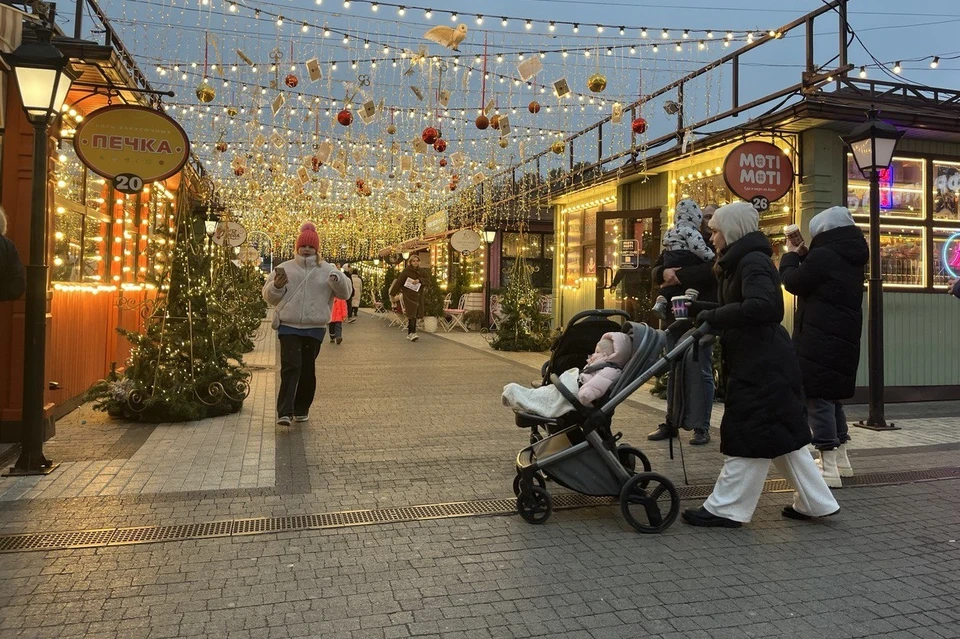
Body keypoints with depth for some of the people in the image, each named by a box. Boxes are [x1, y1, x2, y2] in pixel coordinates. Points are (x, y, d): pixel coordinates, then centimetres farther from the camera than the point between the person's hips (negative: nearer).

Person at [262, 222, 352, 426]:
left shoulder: (327, 270, 6)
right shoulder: (285, 268, 5)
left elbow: (345, 293, 1)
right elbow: (268, 296, 9)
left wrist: (337, 279, -19)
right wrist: (276, 286, -13)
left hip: (315, 328, 2)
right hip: (288, 326, -1)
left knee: (307, 369, 11)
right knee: (290, 367, -13)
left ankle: (302, 409, 25)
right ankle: (284, 412, -16)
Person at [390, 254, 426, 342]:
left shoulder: (420, 271, 12)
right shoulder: (406, 271, -4)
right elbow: (399, 282, -6)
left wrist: (419, 280, -17)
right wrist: (393, 293, -8)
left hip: (418, 296, 6)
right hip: (409, 296, -5)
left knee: (415, 315, 7)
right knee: (412, 314, -15)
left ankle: (410, 334, 16)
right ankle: (412, 333, -20)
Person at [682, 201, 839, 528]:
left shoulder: (753, 262, -15)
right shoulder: (741, 262, 17)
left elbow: (760, 307, -29)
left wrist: (713, 316, -23)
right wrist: (703, 308, 6)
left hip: (762, 366, -10)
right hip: (762, 363, 10)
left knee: (749, 436, -3)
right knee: (780, 436, 16)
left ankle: (726, 509, 6)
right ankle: (815, 502, 26)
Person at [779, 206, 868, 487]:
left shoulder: (823, 255, -17)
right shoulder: (851, 258, 12)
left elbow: (793, 283, -7)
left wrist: (791, 256, 8)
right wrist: (803, 255, 16)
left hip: (820, 338, -9)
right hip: (844, 337, 9)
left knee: (817, 396, -5)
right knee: (832, 394, 19)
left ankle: (829, 468, -4)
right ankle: (840, 459, 27)